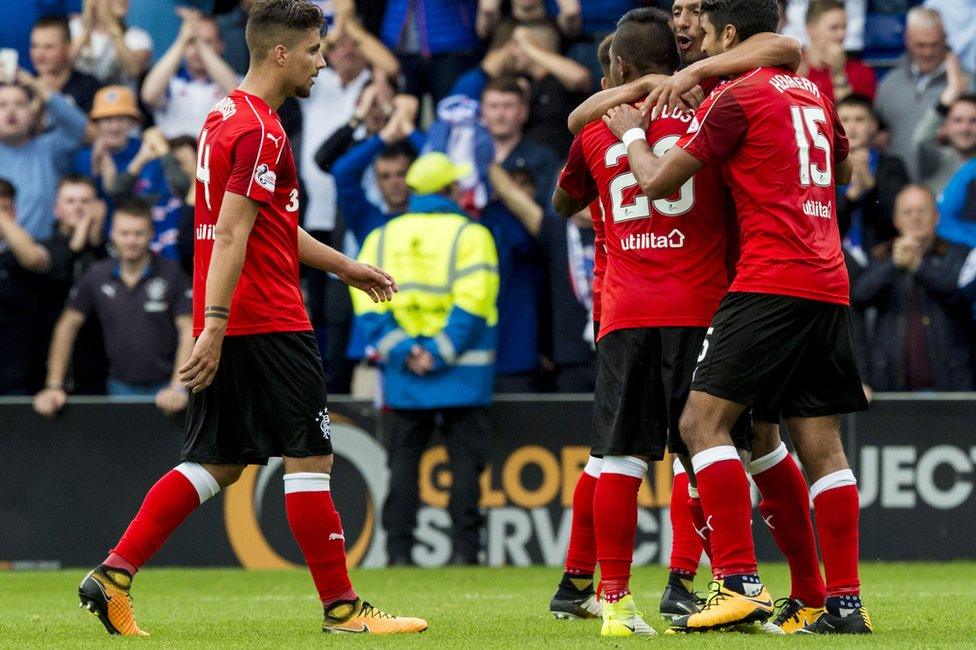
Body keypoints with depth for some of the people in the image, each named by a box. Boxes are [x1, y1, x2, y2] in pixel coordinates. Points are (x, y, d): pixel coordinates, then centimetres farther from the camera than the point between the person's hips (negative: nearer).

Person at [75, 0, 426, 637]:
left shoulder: (227, 117, 17)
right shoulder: (260, 130, -15)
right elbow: (231, 235, -21)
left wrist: (344, 265, 32)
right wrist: (215, 326, -25)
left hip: (226, 323, 10)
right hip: (267, 319, -10)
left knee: (217, 463, 11)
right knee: (309, 458, -2)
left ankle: (114, 576, 5)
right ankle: (342, 607, 4)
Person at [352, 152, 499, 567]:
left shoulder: (382, 236, 10)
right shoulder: (470, 234, -2)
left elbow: (367, 304, 0)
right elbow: (472, 302, -14)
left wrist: (402, 352, -5)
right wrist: (441, 353, -13)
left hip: (403, 374, 3)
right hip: (463, 376, -3)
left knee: (403, 458, 7)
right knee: (464, 455, 2)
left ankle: (399, 551, 2)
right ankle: (464, 548, -3)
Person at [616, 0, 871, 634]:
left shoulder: (735, 97, -4)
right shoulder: (813, 92, 18)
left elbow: (657, 182, -1)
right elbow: (843, 170, 38)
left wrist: (632, 134, 18)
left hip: (770, 283, -8)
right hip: (829, 284, 8)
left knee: (703, 420, -9)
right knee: (821, 441, 7)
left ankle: (740, 583, -21)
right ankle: (846, 601, 4)